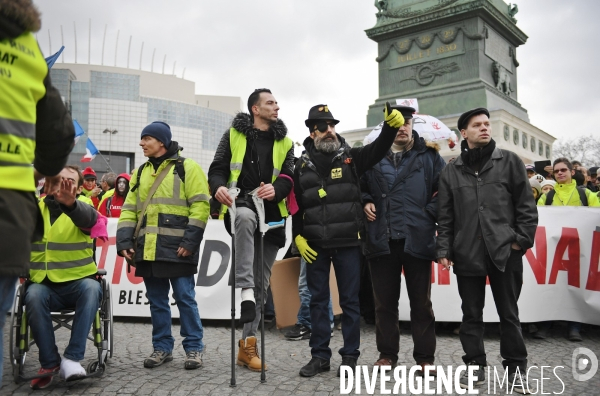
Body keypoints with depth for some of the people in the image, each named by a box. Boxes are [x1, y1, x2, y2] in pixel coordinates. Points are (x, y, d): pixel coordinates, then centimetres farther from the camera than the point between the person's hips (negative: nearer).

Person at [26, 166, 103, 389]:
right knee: (33, 295, -31)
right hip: (45, 283, 2)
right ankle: (49, 362, -16)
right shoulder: (36, 208, 7)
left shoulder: (82, 206, -1)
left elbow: (87, 218, -27)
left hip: (77, 282, -1)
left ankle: (72, 358, -27)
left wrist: (71, 203, -49)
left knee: (92, 288, -33)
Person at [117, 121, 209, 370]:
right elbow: (129, 209, 16)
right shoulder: (141, 172, 18)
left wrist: (190, 241, -15)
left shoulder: (187, 167, -1)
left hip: (176, 249, -6)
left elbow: (200, 206, -8)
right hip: (147, 249, 6)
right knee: (157, 300, 11)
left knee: (185, 298, -1)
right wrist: (124, 240, 3)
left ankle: (194, 348, 10)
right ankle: (162, 347, 22)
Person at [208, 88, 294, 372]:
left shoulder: (284, 142, 17)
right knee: (246, 217, -42)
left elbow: (289, 175, 5)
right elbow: (218, 168, 7)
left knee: (262, 282, 2)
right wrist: (218, 187, -16)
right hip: (241, 202, -3)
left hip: (271, 212, 3)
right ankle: (245, 290, -39)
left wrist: (276, 189, -19)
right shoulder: (234, 135, 11)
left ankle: (248, 344, 10)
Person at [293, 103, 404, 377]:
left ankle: (350, 356, 17)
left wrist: (391, 125, -30)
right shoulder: (303, 165, 7)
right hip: (315, 245, 2)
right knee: (318, 300, 9)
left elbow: (378, 149, -12)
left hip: (348, 243, -2)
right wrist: (298, 237, 2)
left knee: (349, 300, 5)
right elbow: (296, 205, 11)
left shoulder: (351, 157, 4)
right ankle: (320, 355, 20)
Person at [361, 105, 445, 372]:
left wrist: (430, 212, -7)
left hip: (417, 239, -1)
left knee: (421, 302, 7)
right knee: (385, 301, 10)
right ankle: (387, 354, 23)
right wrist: (365, 202, 1)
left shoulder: (428, 156, 6)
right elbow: (360, 186, 20)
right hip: (382, 240, 2)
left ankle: (424, 357, 18)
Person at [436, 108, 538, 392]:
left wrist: (522, 240, -5)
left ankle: (515, 369, 21)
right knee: (471, 313, 9)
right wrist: (444, 249, 1)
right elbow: (445, 216, 8)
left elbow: (526, 205, 3)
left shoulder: (509, 161, 5)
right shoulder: (451, 171, 8)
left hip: (505, 251, -1)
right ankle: (475, 366, 21)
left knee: (508, 313, 7)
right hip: (467, 253, 2)